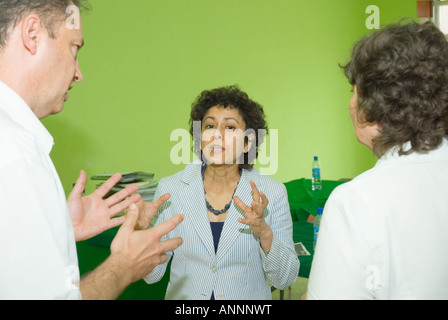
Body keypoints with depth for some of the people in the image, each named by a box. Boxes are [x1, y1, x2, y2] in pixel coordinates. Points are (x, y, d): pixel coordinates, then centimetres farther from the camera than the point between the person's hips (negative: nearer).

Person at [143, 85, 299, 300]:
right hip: (184, 295, 1)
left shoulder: (272, 193, -13)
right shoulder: (170, 188, -12)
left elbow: (285, 279, -13)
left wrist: (264, 232, -29)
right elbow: (152, 275, -9)